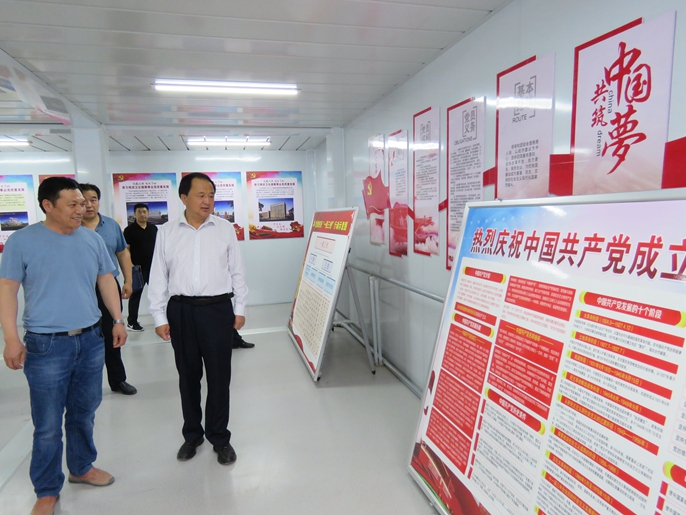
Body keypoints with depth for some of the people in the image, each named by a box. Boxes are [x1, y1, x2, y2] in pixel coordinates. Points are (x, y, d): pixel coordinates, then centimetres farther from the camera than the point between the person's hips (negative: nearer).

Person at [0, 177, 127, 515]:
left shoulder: (93, 240, 4)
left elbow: (106, 280, 12)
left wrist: (118, 319, 8)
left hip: (91, 341, 4)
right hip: (46, 346, -3)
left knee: (84, 414, 18)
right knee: (48, 426, 7)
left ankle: (81, 468, 39)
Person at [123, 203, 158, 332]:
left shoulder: (154, 228, 8)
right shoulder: (129, 230, -5)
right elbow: (126, 250, -7)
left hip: (153, 267, 4)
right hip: (137, 269, -4)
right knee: (135, 295, 3)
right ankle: (132, 322, 13)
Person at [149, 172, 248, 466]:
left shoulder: (225, 229, 1)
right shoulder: (167, 232, 3)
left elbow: (237, 271, 6)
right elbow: (158, 277, 5)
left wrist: (240, 308, 5)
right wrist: (159, 317, 3)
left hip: (218, 309, -1)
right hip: (181, 311, 1)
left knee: (219, 376, 5)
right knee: (188, 376, 13)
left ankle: (220, 438, 21)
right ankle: (192, 435, 32)